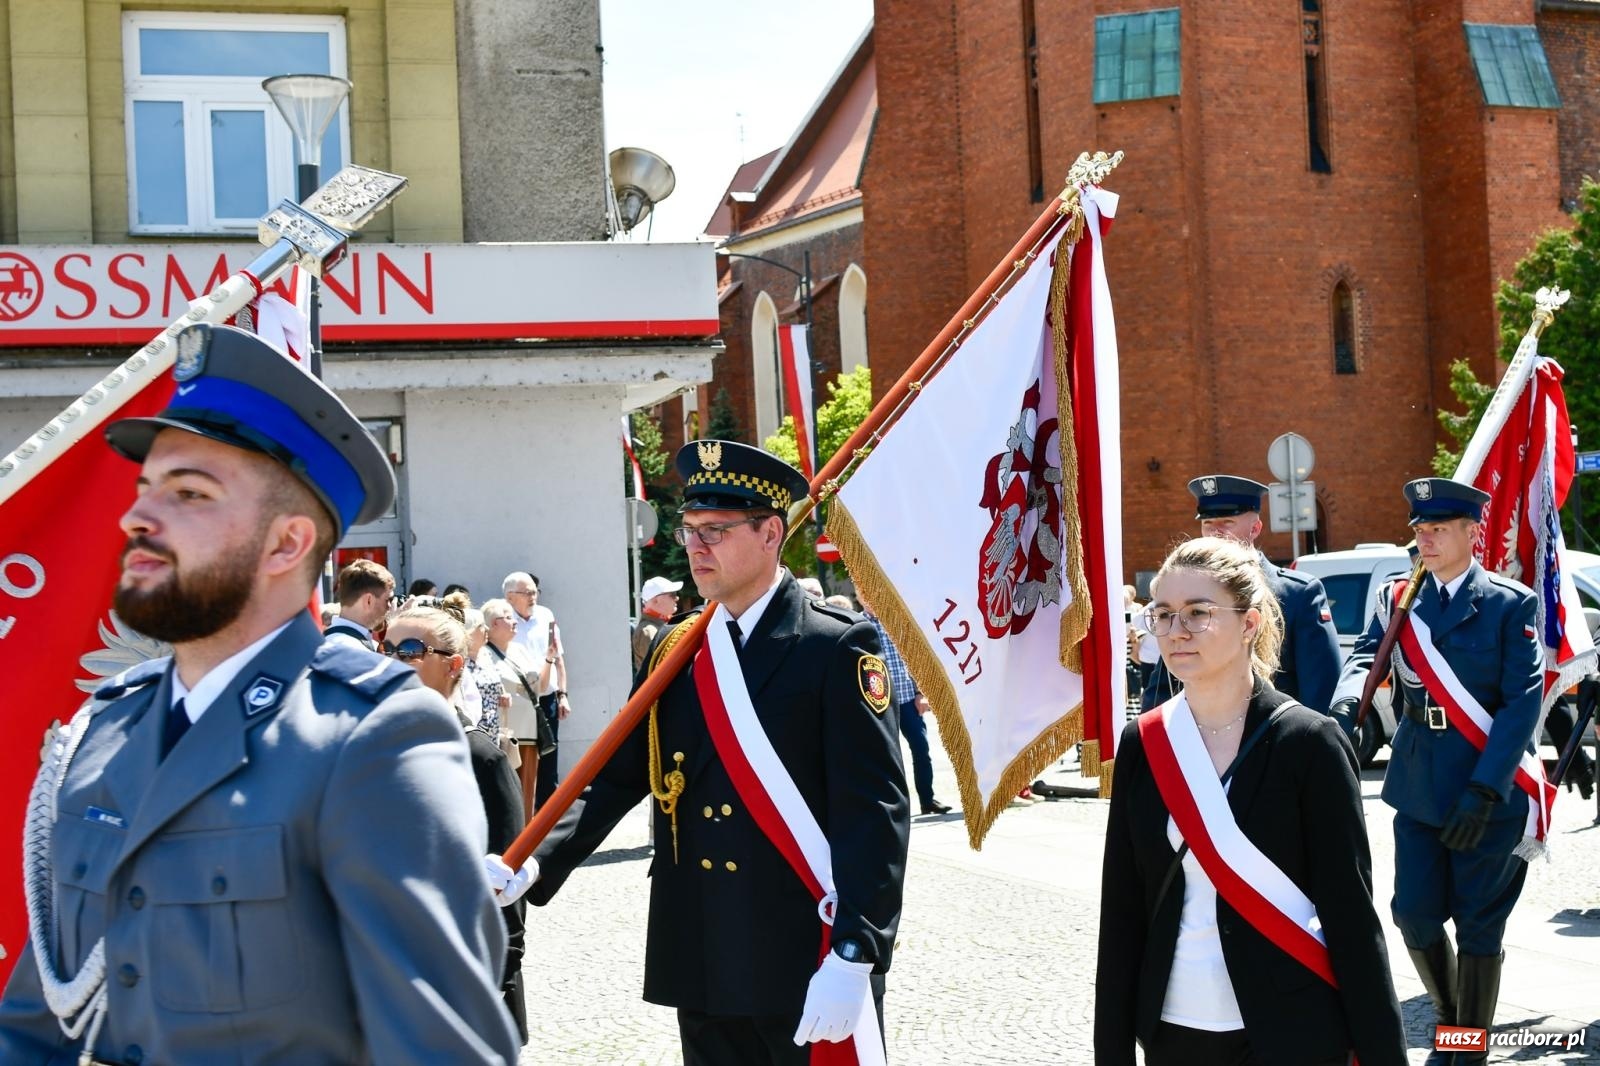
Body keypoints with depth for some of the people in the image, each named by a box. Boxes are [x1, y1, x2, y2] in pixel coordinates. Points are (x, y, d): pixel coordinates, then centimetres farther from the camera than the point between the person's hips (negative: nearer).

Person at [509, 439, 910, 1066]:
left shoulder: (836, 649, -8)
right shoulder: (672, 652, 10)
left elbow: (875, 811, -14)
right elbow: (619, 778, 8)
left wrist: (853, 957, -21)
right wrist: (536, 864, -7)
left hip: (808, 967, -5)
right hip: (702, 967, 5)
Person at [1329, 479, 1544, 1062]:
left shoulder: (1511, 604, -5)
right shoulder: (1396, 599, 8)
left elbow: (1524, 701, -11)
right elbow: (1366, 655, -7)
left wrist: (1484, 788, -19)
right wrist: (1346, 706, -30)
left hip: (1490, 789, -3)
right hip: (1418, 785, 4)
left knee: (1479, 924, 4)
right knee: (1415, 912, 5)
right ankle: (1448, 1015, 31)